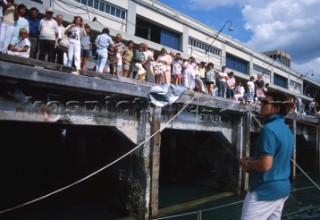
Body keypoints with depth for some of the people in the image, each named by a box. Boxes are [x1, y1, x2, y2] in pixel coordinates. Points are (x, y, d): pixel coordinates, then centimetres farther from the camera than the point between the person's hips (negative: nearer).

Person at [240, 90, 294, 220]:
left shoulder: (269, 128, -21)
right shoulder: (286, 130, 8)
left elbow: (265, 165, -26)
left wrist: (247, 163, -8)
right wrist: (252, 160, 10)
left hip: (265, 191, -9)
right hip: (282, 188, 9)